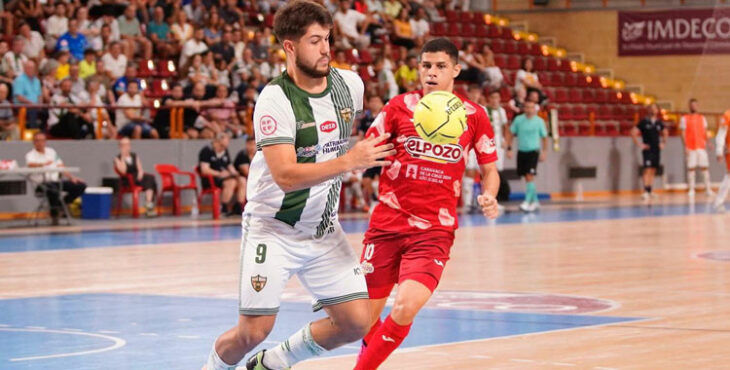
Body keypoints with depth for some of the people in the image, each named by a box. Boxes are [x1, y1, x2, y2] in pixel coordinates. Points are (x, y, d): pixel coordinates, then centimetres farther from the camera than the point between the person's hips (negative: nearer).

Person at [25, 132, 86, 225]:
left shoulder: (51, 152, 20)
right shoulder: (31, 154, 1)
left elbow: (61, 168, 18)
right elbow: (30, 164, -22)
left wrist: (72, 177, 7)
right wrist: (44, 164, -37)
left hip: (56, 181, 6)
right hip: (43, 183, -6)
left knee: (81, 186, -7)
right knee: (53, 190, -41)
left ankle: (61, 205, 6)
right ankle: (54, 216, -21)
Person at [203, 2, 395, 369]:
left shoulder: (349, 84, -2)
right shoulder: (275, 99, -21)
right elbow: (284, 175, -30)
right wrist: (348, 161, -36)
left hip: (324, 229, 6)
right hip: (273, 229, -6)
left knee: (356, 322, -2)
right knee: (253, 331, -7)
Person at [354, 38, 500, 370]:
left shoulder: (474, 117, 2)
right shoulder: (400, 106, 1)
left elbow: (489, 170, 13)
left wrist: (489, 197, -7)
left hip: (435, 230, -1)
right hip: (387, 225, 1)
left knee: (405, 308, -22)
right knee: (366, 316, 7)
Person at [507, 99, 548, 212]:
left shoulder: (539, 121, -3)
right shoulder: (518, 119, 0)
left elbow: (544, 137, 6)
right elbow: (511, 133, 5)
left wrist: (544, 152, 4)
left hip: (533, 151, -3)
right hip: (521, 151, 3)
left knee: (530, 176, -14)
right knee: (527, 177, 9)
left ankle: (527, 202, -18)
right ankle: (535, 201, 23)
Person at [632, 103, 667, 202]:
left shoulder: (659, 123, 9)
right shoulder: (644, 122, -6)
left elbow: (665, 133, 28)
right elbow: (633, 133, -8)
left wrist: (663, 142, 15)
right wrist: (639, 144, -10)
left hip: (657, 150, 5)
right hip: (647, 150, -5)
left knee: (653, 171, 9)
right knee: (648, 170, -13)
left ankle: (649, 191, 17)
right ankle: (646, 192, -17)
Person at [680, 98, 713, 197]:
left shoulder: (702, 118, 14)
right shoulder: (684, 119, 4)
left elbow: (705, 132, 14)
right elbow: (683, 133, 0)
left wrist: (707, 143, -2)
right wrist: (685, 147, -9)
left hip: (701, 147, 2)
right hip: (690, 148, -2)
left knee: (705, 167, -2)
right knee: (691, 168, -3)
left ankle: (708, 188, -1)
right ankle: (691, 189, 0)